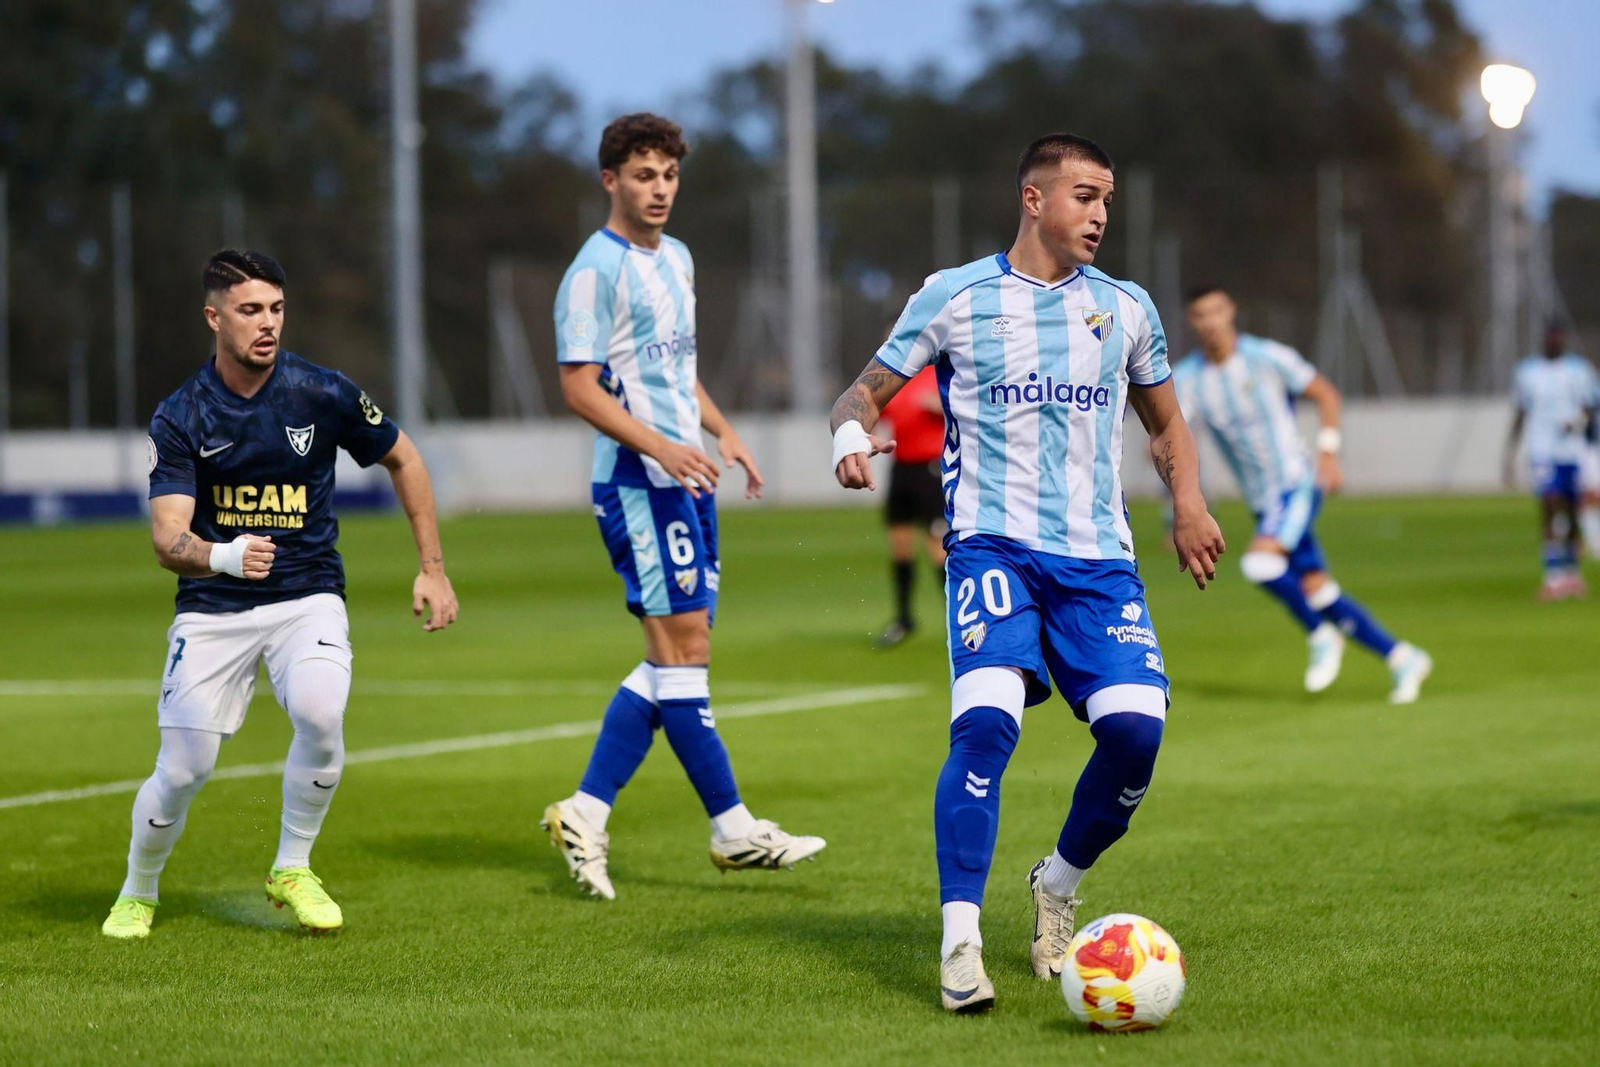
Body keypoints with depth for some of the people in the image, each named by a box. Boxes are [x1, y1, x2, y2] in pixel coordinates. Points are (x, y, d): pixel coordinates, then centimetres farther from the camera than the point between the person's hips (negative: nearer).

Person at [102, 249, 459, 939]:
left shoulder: (323, 394, -6)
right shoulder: (180, 417, -7)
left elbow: (403, 460, 11)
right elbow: (167, 538, -15)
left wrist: (432, 568, 9)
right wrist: (223, 556, -38)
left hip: (307, 597, 0)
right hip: (212, 606, 0)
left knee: (320, 714, -29)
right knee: (183, 770, -8)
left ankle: (292, 871, -5)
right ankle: (137, 895, 22)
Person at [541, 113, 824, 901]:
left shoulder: (676, 259, 17)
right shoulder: (596, 269, -10)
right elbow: (579, 387, -15)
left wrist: (722, 431, 15)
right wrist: (661, 448, -24)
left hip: (685, 482, 9)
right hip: (639, 483, -9)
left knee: (675, 659, 7)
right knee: (683, 650, -7)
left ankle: (587, 812, 10)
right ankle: (733, 829, -4)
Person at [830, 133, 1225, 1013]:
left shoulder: (1126, 308, 14)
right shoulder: (953, 297, 4)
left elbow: (1165, 422, 27)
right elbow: (866, 391, 9)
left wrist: (1188, 504, 10)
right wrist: (851, 433, -15)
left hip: (1099, 556, 4)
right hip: (993, 543, -3)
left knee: (1135, 727, -15)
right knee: (985, 721, -25)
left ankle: (1059, 885, 14)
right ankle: (960, 941, -18)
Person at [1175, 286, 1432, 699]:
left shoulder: (1267, 358, -10)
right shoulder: (1186, 377, 0)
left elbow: (1326, 395, 1)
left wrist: (1328, 453, -8)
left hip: (1295, 484, -5)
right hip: (1262, 501, 5)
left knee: (1259, 562, -27)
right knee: (1315, 588, 1)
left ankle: (1321, 635, -5)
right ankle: (1402, 658, 12)